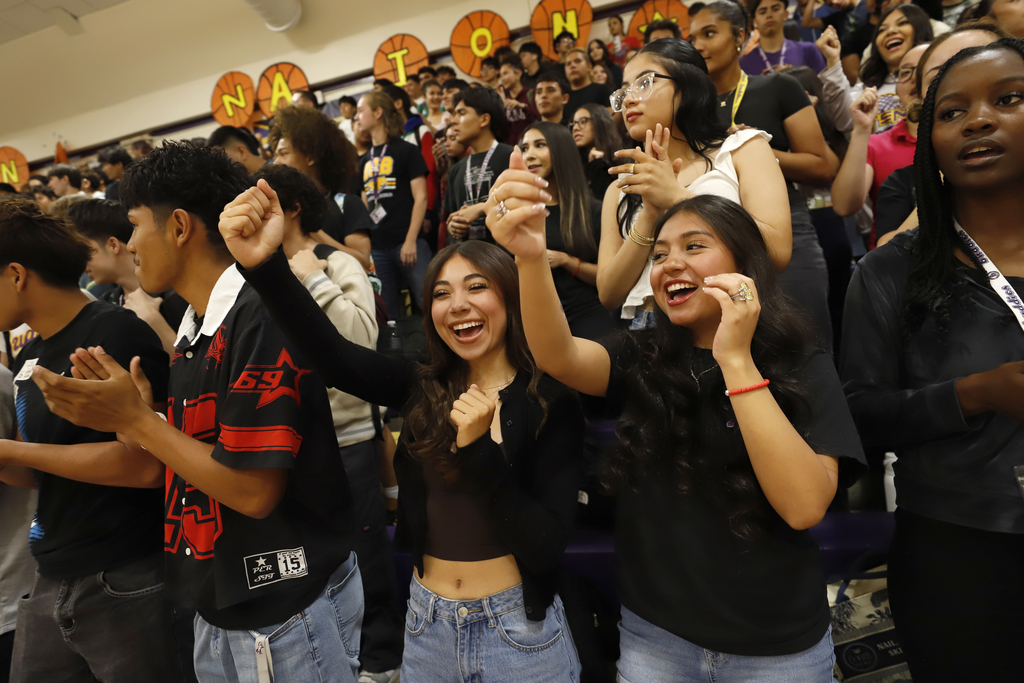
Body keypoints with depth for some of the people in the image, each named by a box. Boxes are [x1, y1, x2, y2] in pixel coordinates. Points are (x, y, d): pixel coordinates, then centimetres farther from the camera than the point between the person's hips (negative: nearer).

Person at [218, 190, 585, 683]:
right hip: (427, 624, 3)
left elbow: (547, 546, -15)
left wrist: (479, 449, -26)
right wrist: (265, 264, -33)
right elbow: (333, 356, -20)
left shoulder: (551, 402, -12)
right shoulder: (422, 387, -2)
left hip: (518, 628, -3)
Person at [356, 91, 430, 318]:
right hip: (377, 247, 6)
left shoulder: (407, 151, 1)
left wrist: (411, 241, -14)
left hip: (407, 244, -6)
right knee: (388, 315, 8)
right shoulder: (365, 160, 18)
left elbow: (420, 197, -6)